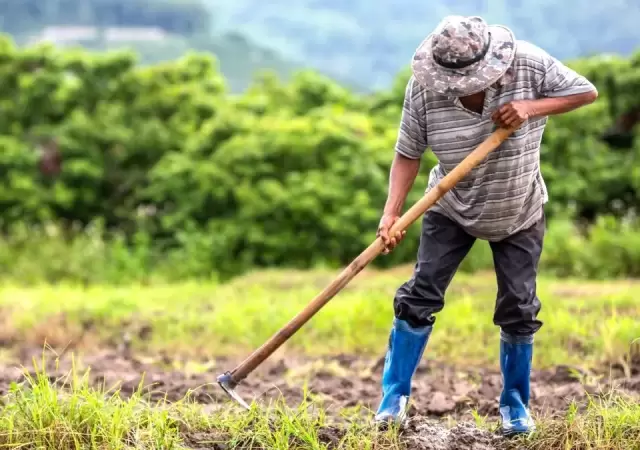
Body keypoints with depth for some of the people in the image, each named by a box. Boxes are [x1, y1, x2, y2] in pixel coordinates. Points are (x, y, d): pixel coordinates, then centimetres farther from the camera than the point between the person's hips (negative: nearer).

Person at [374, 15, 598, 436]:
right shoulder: (423, 88, -23)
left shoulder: (529, 64, -24)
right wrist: (391, 213, -29)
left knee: (519, 309, 3)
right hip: (452, 210, 0)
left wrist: (531, 107, -30)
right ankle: (394, 397, 7)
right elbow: (408, 155, -17)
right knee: (420, 295, -6)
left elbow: (586, 92, -15)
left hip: (519, 214, 0)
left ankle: (515, 403, 21)